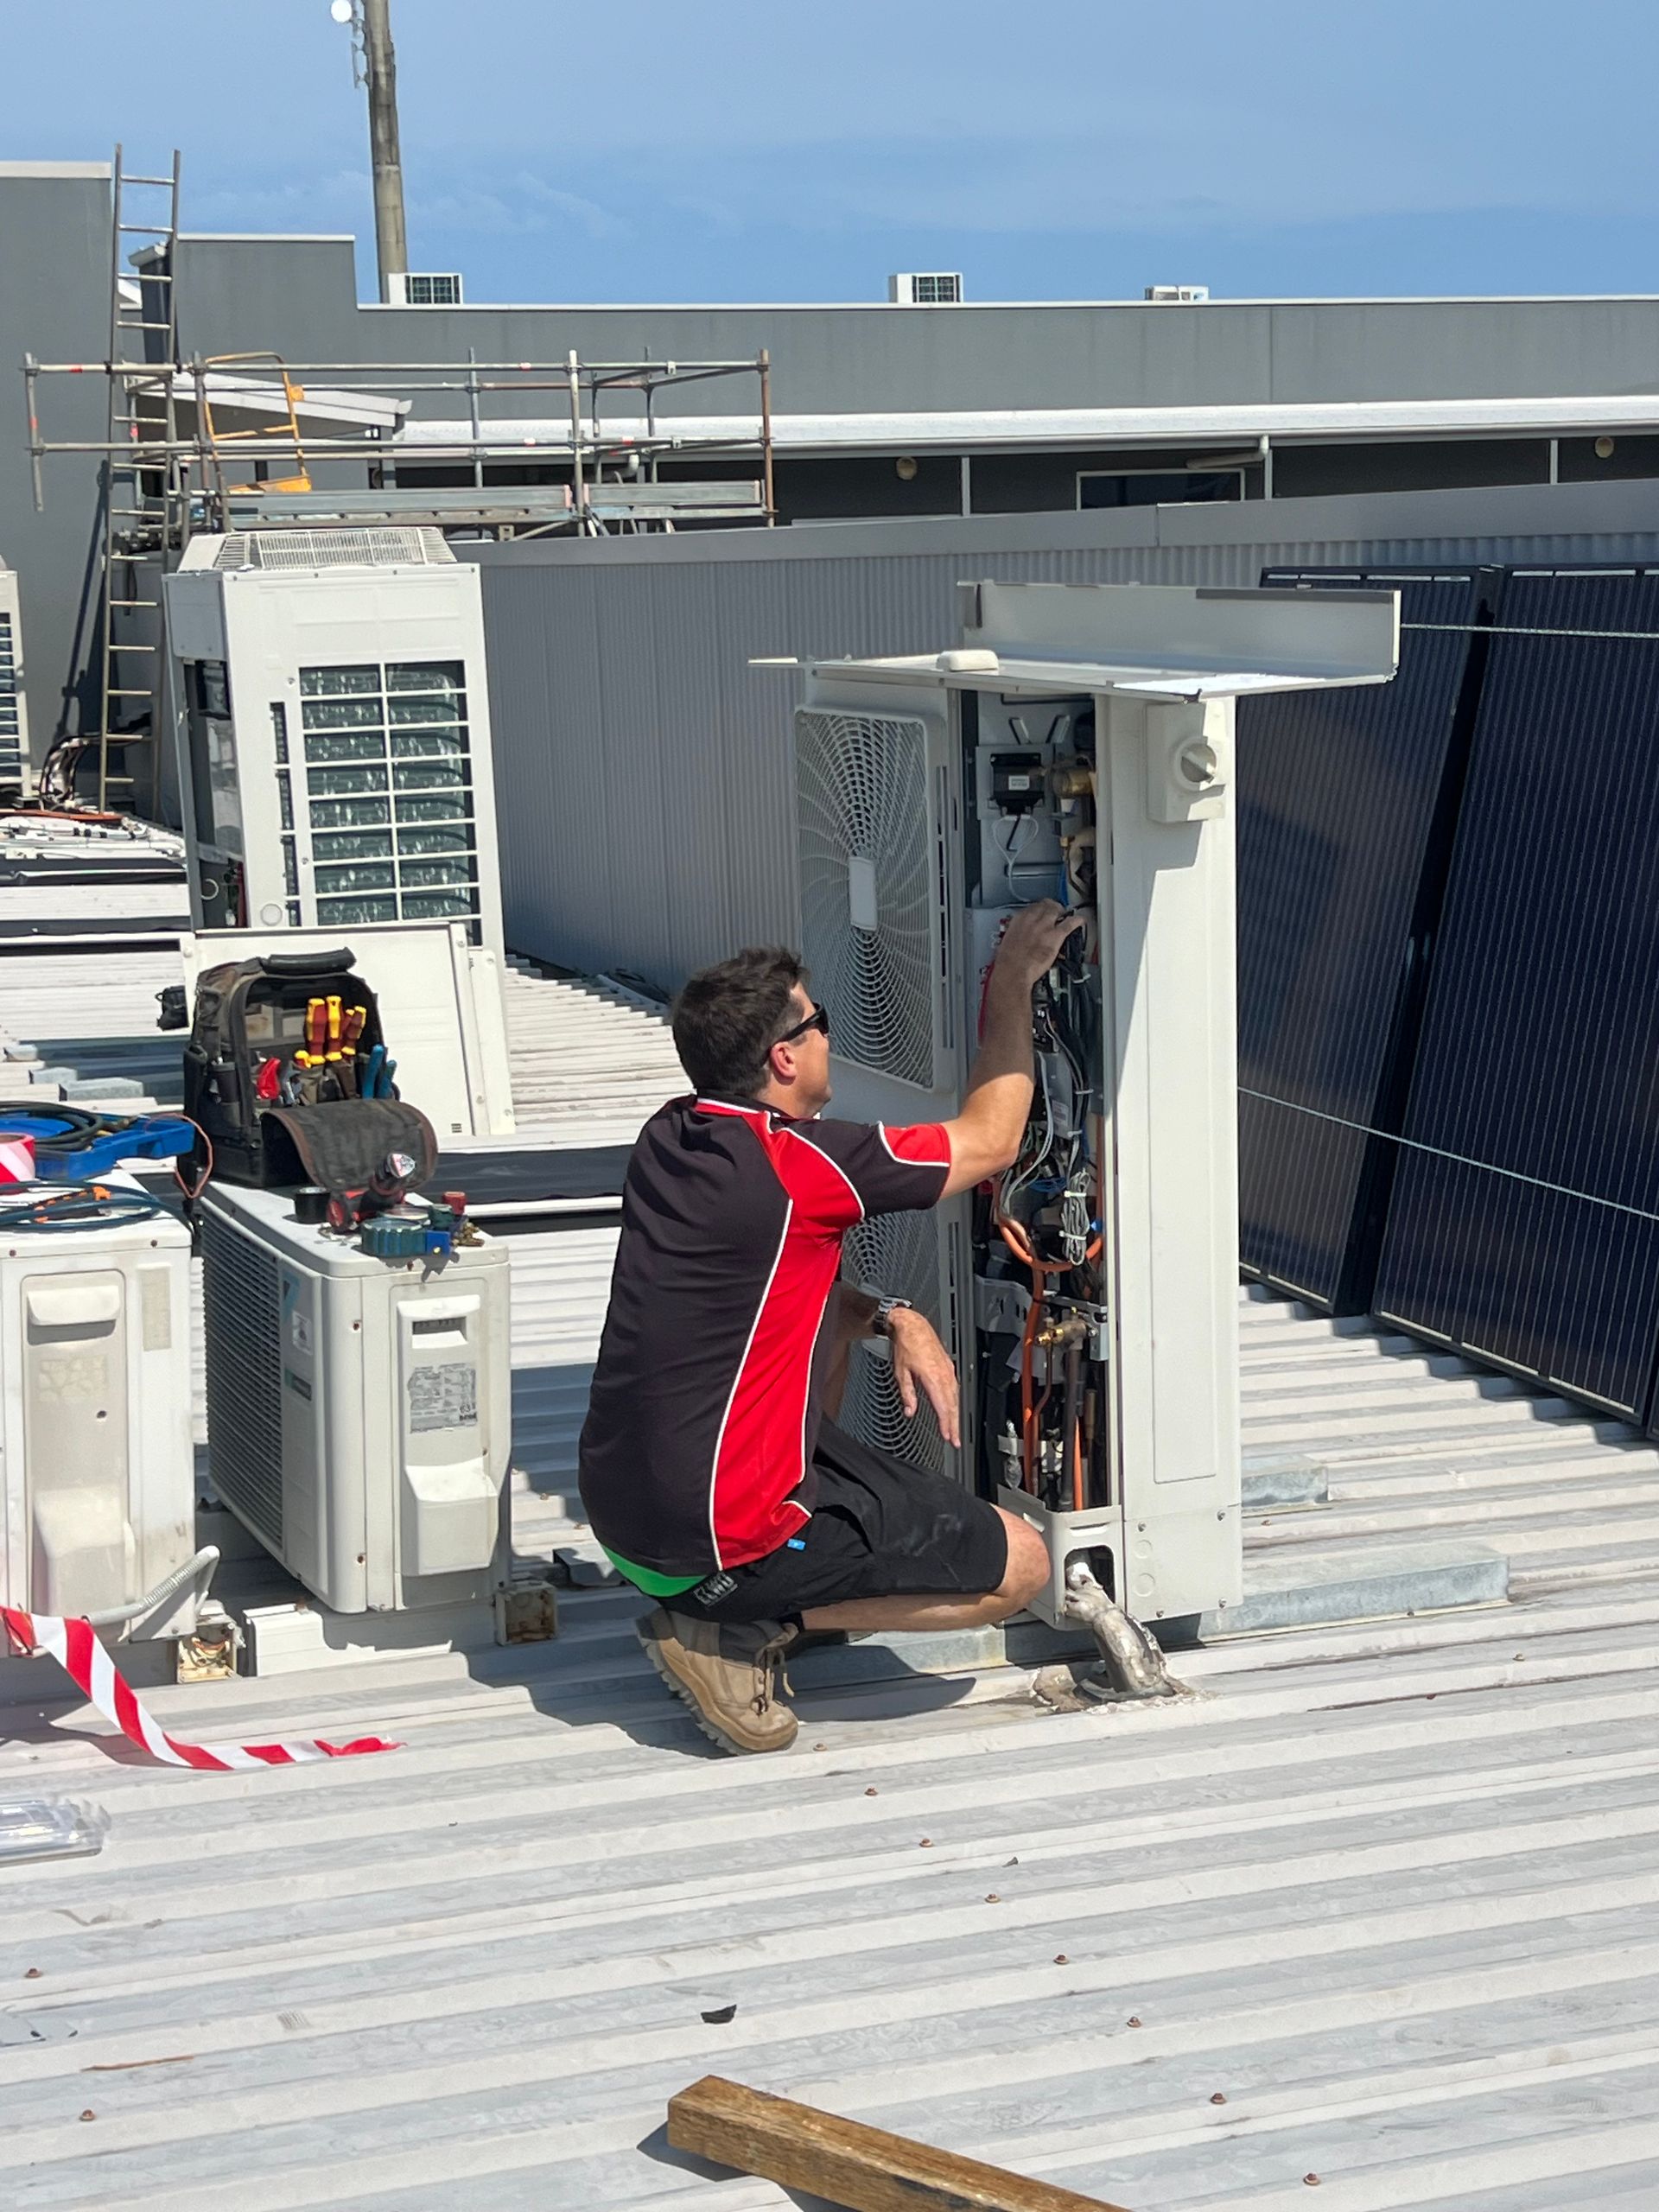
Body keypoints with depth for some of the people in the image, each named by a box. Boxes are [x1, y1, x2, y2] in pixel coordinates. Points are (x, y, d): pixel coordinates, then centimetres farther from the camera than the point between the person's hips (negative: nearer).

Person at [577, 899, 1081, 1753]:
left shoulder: (667, 1139, 4)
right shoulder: (792, 1164, -20)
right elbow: (991, 1138, -6)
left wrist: (892, 1315, 4)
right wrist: (1011, 986, 5)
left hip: (619, 1504, 8)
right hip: (711, 1538, -8)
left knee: (830, 1313, 27)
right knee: (1020, 1564, 2)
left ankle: (761, 1601, 19)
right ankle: (734, 1629, -3)